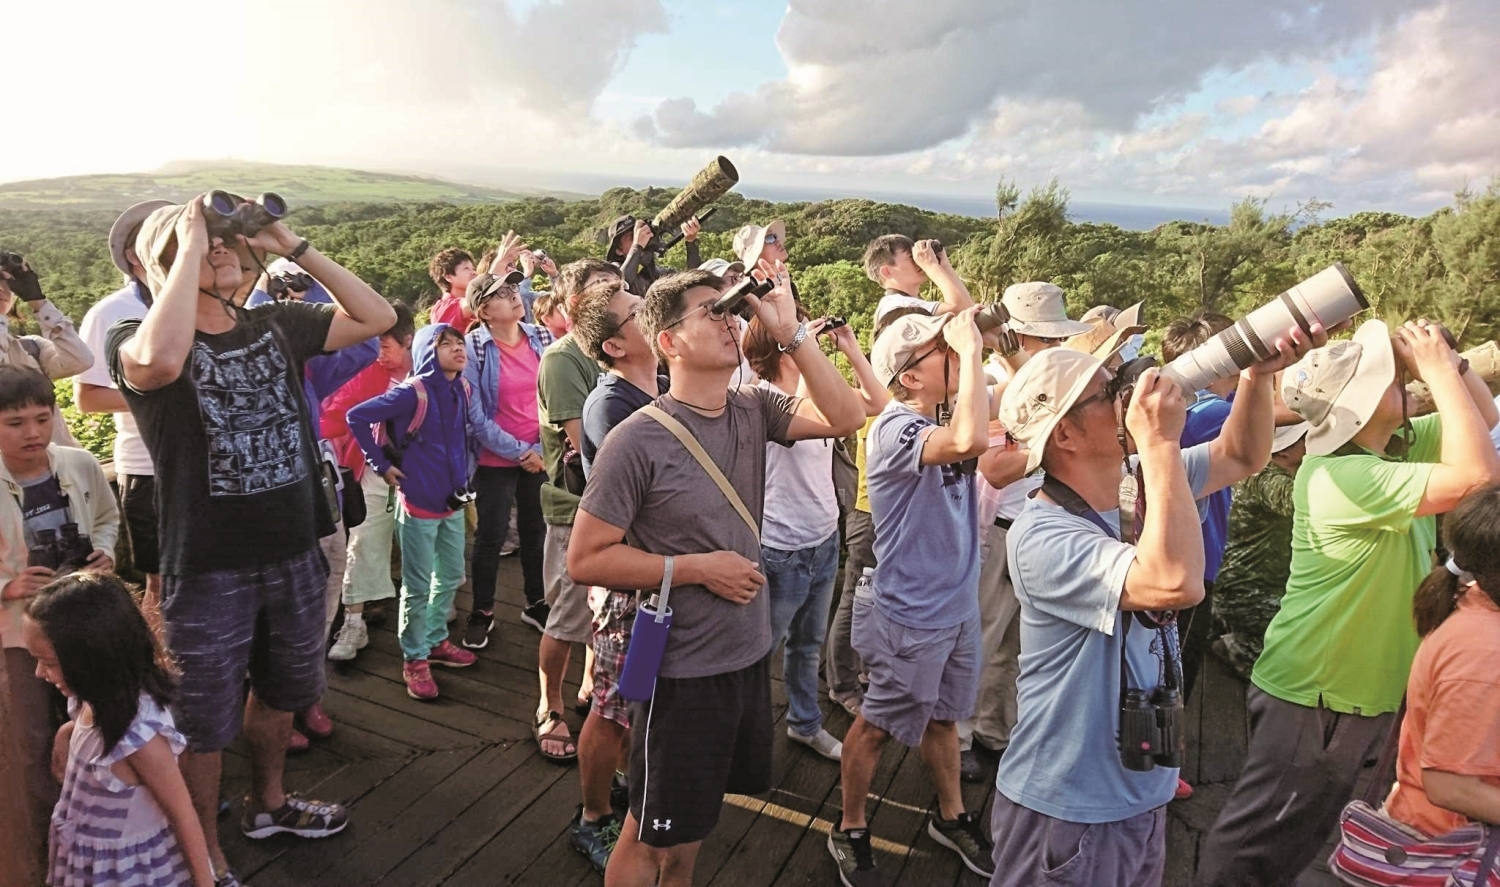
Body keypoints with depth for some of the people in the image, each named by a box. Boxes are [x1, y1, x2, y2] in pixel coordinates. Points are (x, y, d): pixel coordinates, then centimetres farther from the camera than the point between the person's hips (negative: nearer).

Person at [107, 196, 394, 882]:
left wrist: (294, 247, -5)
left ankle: (268, 802, 50)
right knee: (203, 723, 11)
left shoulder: (276, 325, 3)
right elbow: (161, 361, -38)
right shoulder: (133, 339, -13)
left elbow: (377, 318, 1)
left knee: (280, 692, 25)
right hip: (208, 571, -5)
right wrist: (191, 247, -27)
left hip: (293, 556, 5)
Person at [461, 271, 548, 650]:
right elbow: (474, 414, -13)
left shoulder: (537, 337, 1)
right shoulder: (472, 347, -12)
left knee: (536, 530, 11)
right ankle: (482, 611, 23)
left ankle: (537, 602, 28)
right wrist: (518, 451, -12)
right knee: (491, 536, 6)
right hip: (496, 460, -3)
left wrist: (542, 446, -4)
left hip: (539, 455, 4)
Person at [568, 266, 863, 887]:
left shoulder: (753, 411, -1)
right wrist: (697, 567, -19)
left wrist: (789, 332, -12)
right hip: (683, 670, -6)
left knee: (690, 825, 26)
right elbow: (585, 559, -17)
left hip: (750, 653, 6)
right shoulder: (638, 441, -19)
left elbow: (844, 416, -5)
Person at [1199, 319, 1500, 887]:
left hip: (1363, 689, 9)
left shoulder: (1393, 445, 1)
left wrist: (1448, 361, -5)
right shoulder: (1341, 478, -28)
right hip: (1314, 696, -9)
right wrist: (1439, 371, -25)